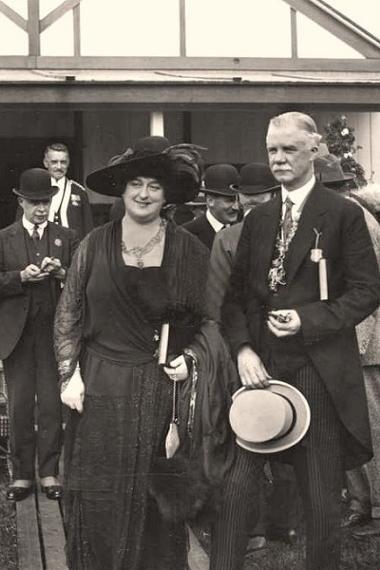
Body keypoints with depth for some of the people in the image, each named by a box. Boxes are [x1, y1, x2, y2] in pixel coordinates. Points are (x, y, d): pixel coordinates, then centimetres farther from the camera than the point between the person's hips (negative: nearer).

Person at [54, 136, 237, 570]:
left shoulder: (189, 250, -1)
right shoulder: (95, 245, 1)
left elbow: (210, 320, 6)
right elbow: (68, 314, 5)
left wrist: (190, 358, -9)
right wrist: (70, 375, -2)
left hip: (163, 389, 0)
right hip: (100, 391, 1)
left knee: (156, 505, 7)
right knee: (99, 505, 6)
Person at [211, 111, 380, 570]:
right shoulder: (257, 219, 12)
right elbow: (236, 293, 10)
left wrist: (309, 320, -15)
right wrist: (242, 348, -5)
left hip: (318, 372, -3)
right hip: (260, 364, 4)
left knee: (321, 497, 6)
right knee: (234, 484, -1)